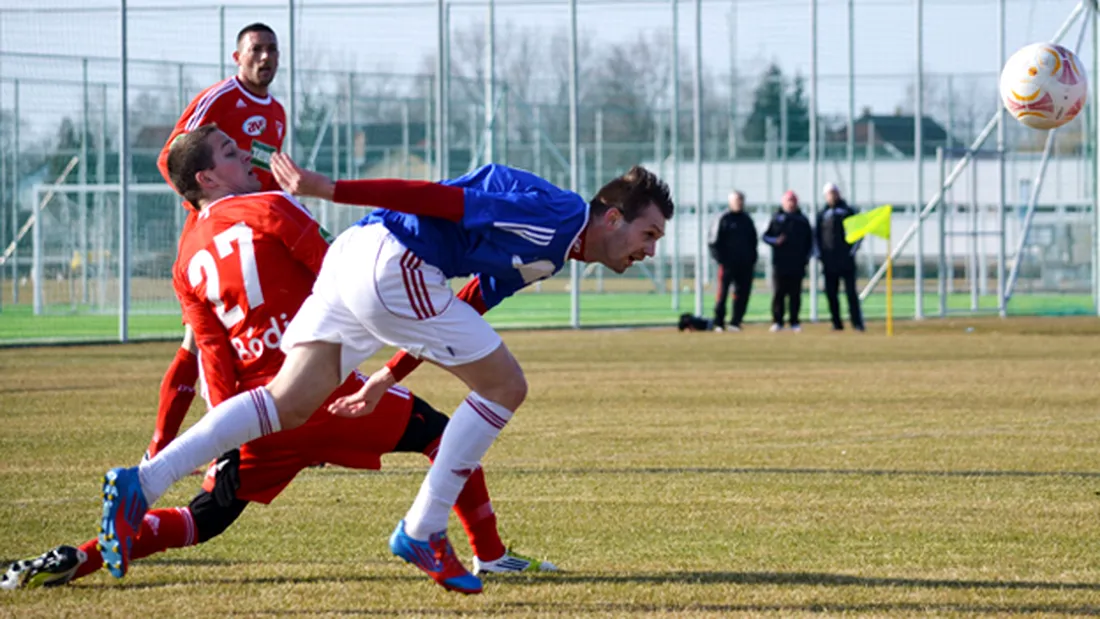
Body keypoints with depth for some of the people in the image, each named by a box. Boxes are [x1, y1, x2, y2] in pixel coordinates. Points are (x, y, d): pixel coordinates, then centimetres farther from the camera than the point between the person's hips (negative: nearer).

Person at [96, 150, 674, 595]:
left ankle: (141, 484, -6)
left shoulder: (546, 248, 23)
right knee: (503, 385, -1)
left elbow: (459, 315, 28)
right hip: (389, 263, -10)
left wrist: (389, 376, 29)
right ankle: (422, 533, 2)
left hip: (352, 254, 10)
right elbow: (444, 200, -14)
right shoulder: (558, 217, -9)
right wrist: (332, 190, -16)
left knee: (288, 402, 4)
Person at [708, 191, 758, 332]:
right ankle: (718, 323, -4)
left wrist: (753, 259, 9)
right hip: (728, 263, -5)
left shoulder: (747, 220, 15)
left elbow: (753, 241, 20)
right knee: (722, 293, -6)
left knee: (743, 293, 1)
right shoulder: (724, 219, 0)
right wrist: (720, 259, -10)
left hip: (745, 264, 5)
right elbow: (714, 242, -2)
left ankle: (735, 321, 7)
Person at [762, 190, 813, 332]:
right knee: (778, 293, -2)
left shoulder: (802, 220, 12)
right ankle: (777, 322, 1)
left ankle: (794, 322, 7)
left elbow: (810, 240, 16)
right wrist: (776, 240, -14)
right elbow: (765, 236, 6)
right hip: (779, 262, -2)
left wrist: (807, 256, 4)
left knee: (795, 294, 2)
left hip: (797, 264, 2)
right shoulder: (776, 219, 6)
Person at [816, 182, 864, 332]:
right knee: (831, 292, 2)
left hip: (846, 259, -3)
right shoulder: (822, 214, 12)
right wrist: (820, 254, 3)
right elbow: (816, 235, 14)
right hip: (829, 262, 3)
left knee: (851, 292, -7)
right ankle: (837, 323, 8)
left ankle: (857, 322, -7)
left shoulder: (848, 211, 6)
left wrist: (852, 250, -5)